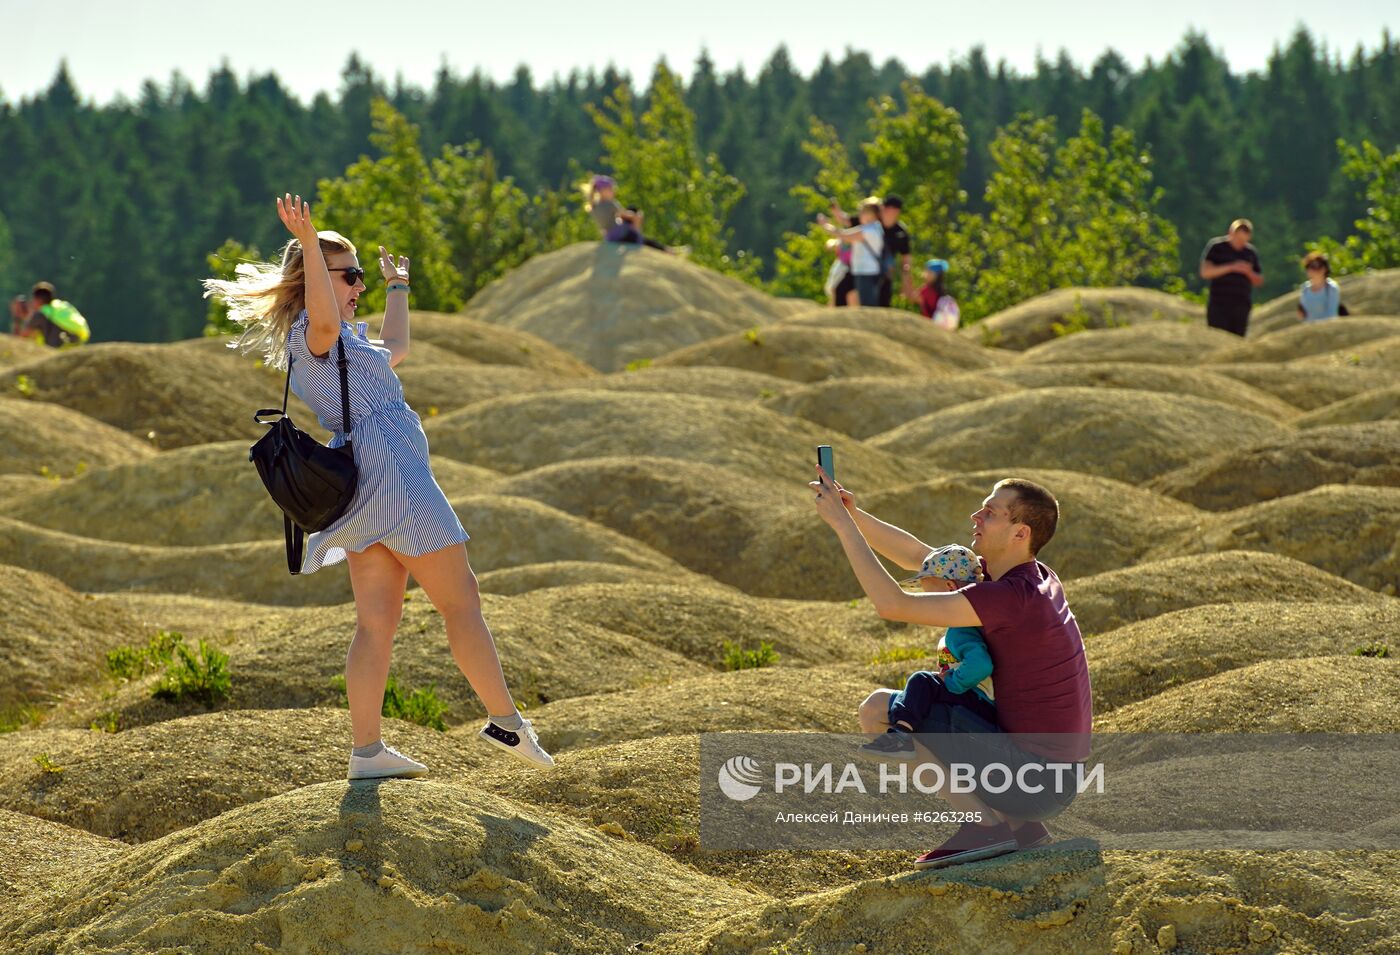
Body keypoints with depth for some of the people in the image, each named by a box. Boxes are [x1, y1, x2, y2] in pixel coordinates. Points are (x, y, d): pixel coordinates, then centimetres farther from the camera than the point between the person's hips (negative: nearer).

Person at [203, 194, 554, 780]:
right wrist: (309, 242, -44)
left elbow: (394, 351, 41)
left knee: (377, 620, 5)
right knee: (461, 601, -2)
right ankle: (506, 721, 3)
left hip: (365, 489, 10)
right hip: (392, 473, -10)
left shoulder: (346, 341, 22)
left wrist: (398, 290, 52)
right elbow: (324, 317, -35)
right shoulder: (313, 333, -9)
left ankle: (367, 749, 1)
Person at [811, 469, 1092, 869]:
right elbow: (916, 557, 18)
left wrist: (842, 524, -16)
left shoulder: (1011, 596, -22)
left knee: (878, 710, -7)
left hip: (1029, 779, -9)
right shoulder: (1034, 576, 8)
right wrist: (852, 514, 6)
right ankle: (1019, 824, 11)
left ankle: (984, 824, -8)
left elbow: (891, 604, -23)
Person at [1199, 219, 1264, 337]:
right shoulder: (1216, 246, 2)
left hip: (1241, 307, 4)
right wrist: (1231, 267, -15)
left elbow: (1259, 281, 18)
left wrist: (1249, 272, -5)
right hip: (1219, 306, -4)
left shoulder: (1250, 252, 12)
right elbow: (1205, 272, -7)